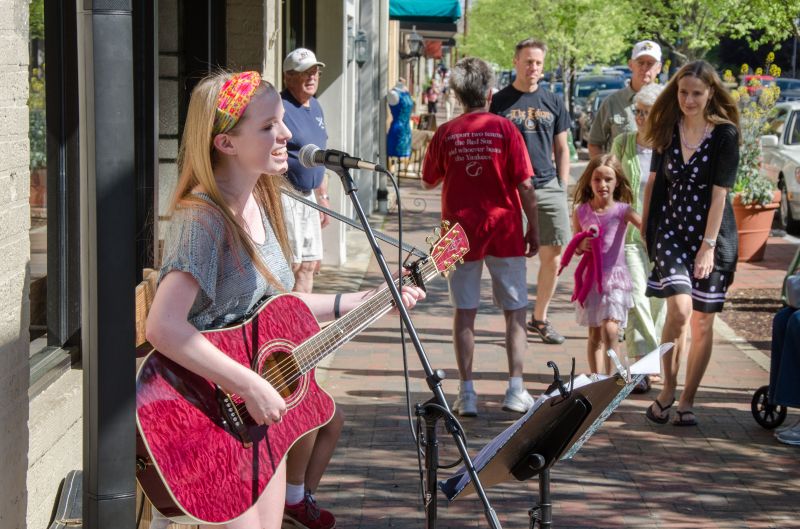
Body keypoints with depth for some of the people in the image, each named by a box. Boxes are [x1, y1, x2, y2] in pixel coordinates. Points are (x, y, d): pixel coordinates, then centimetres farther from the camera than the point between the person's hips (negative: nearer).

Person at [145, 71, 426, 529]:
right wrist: (252, 388, -30)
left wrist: (355, 302, 14)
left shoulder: (260, 202, 5)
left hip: (265, 413, 8)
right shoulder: (204, 217, -21)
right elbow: (163, 327, -33)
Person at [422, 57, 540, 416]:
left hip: (460, 230, 1)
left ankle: (467, 394, 5)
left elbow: (428, 182, 11)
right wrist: (533, 228, 2)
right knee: (516, 311, 9)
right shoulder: (505, 129, -6)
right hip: (504, 229, -1)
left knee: (464, 312, 6)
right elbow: (525, 186, -7)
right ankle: (515, 390, 5)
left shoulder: (445, 133, -2)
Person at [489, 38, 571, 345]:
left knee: (553, 255, 1)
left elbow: (561, 149, 16)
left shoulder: (553, 102, 13)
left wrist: (562, 189, 9)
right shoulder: (500, 102, 3)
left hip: (548, 188, 3)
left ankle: (540, 318, 17)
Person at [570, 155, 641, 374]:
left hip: (615, 275, -2)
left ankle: (609, 376, -8)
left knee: (610, 328, -18)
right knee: (595, 334, 8)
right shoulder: (581, 212, 3)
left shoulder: (622, 210, -4)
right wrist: (584, 244, -10)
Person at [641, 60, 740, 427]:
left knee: (703, 321, 4)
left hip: (712, 235, -1)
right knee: (679, 309, -18)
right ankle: (667, 388, -1)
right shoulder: (668, 130, 3)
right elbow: (654, 180, 11)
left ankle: (687, 401, 14)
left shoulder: (725, 134, -9)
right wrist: (646, 227, 10)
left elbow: (720, 193, -12)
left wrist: (708, 245, -16)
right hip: (671, 232, 2)